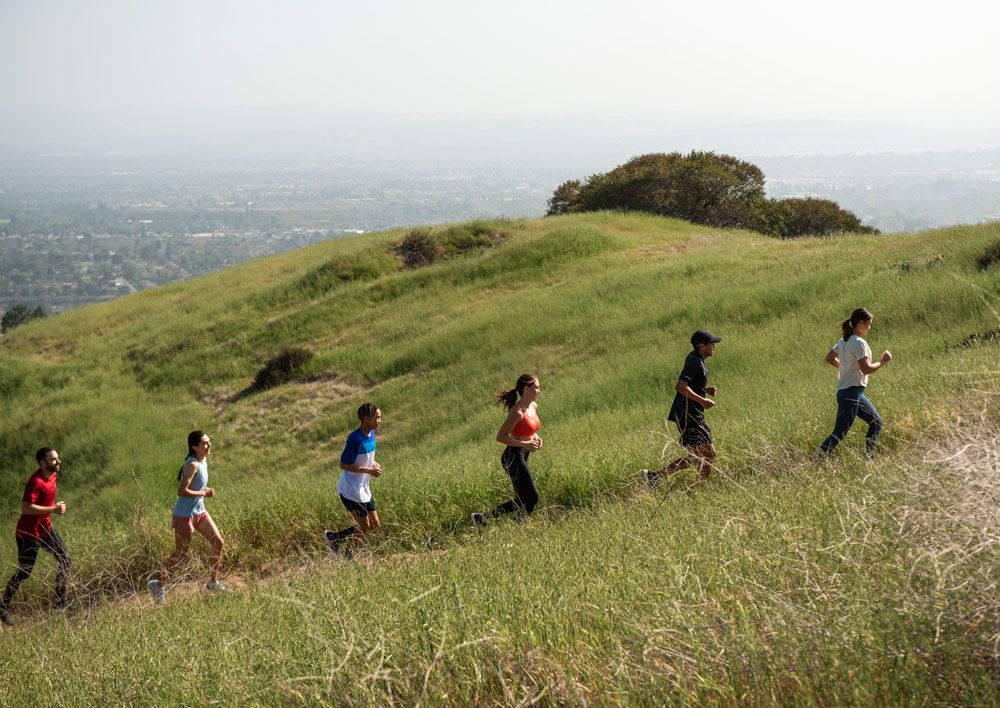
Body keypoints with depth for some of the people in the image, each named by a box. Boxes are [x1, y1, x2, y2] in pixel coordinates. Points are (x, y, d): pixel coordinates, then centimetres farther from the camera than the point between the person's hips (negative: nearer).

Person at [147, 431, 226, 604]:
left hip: (199, 511, 9)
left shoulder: (203, 461, 5)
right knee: (181, 553, 2)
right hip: (184, 514, -9)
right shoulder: (193, 465, -24)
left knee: (218, 543, 6)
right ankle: (159, 585, 19)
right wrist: (204, 493, -20)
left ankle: (213, 583, 18)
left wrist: (205, 490, 2)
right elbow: (182, 491, -29)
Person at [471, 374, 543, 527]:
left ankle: (484, 517, 18)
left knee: (522, 500, 12)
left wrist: (535, 437, 4)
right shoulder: (517, 412, -20)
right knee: (532, 497, -5)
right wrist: (525, 444, -23)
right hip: (513, 457, -9)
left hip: (522, 457, 9)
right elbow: (500, 437, -20)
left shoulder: (534, 406, 7)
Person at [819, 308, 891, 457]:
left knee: (876, 422, 17)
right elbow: (866, 369, -24)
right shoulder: (859, 343, -18)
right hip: (851, 393, -10)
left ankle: (869, 457, 20)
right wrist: (882, 361, -10)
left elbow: (830, 358, 19)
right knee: (840, 433, -8)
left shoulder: (844, 341, 9)